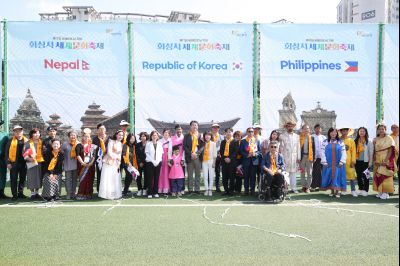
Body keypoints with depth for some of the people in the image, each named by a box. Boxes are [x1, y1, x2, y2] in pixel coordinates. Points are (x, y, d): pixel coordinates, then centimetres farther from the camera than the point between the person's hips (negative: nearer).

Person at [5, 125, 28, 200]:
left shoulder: (26, 140, 7)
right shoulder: (11, 141, -2)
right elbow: (7, 152, -2)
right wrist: (8, 162, -8)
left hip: (23, 163, 3)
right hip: (14, 163, -3)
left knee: (23, 178, 10)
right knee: (14, 179, 1)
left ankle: (20, 193, 22)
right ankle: (14, 195, 8)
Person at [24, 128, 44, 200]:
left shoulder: (41, 142, 10)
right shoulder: (28, 143, 1)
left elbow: (43, 151, 14)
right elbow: (24, 153, -1)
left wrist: (43, 159, 0)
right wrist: (28, 158, -16)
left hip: (40, 162, 3)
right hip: (31, 163, -3)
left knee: (39, 178, 6)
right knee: (32, 178, -3)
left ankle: (37, 193, 16)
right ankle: (32, 193, 4)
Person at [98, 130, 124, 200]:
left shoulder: (121, 144, 14)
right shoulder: (111, 141, -4)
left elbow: (120, 155, 14)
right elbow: (109, 152, -11)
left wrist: (119, 164, 6)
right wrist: (116, 157, -6)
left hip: (116, 163, 6)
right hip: (109, 162, -6)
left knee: (116, 179, 4)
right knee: (107, 178, -3)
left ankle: (115, 194, 9)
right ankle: (107, 194, 1)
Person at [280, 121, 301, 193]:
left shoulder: (297, 136, 13)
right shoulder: (282, 136, 3)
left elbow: (298, 147, 11)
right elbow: (281, 148, 0)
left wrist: (298, 157, 5)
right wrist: (281, 158, -6)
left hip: (294, 158, 3)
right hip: (285, 157, -3)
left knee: (293, 173, 3)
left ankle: (294, 188, 7)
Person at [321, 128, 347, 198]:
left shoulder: (340, 142, 7)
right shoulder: (325, 142, 6)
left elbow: (344, 152, 2)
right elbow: (322, 152, 2)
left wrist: (341, 162, -8)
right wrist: (324, 162, -7)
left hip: (338, 164, 0)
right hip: (328, 164, 1)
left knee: (338, 176, -3)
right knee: (330, 176, 2)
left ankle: (338, 191, 2)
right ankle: (332, 191, 12)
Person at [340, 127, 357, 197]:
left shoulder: (351, 141, 6)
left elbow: (353, 151, 3)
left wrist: (353, 161, -4)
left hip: (349, 161, 0)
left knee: (352, 175, -4)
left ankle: (353, 190, 2)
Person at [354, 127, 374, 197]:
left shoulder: (368, 141, -2)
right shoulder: (356, 141, 7)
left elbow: (371, 152, -3)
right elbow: (354, 151, 8)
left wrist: (370, 161, -7)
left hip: (365, 161, -3)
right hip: (357, 161, 4)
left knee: (365, 175, -2)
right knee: (359, 175, 9)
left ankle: (365, 190, 5)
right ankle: (360, 189, 19)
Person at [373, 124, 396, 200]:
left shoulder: (389, 138, -2)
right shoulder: (375, 139, 10)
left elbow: (390, 150, -9)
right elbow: (374, 151, 10)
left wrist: (386, 160, -18)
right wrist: (374, 160, -2)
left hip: (386, 160, -4)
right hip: (378, 161, 4)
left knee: (385, 176, -7)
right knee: (378, 176, 4)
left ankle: (386, 192, -3)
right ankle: (380, 192, 11)